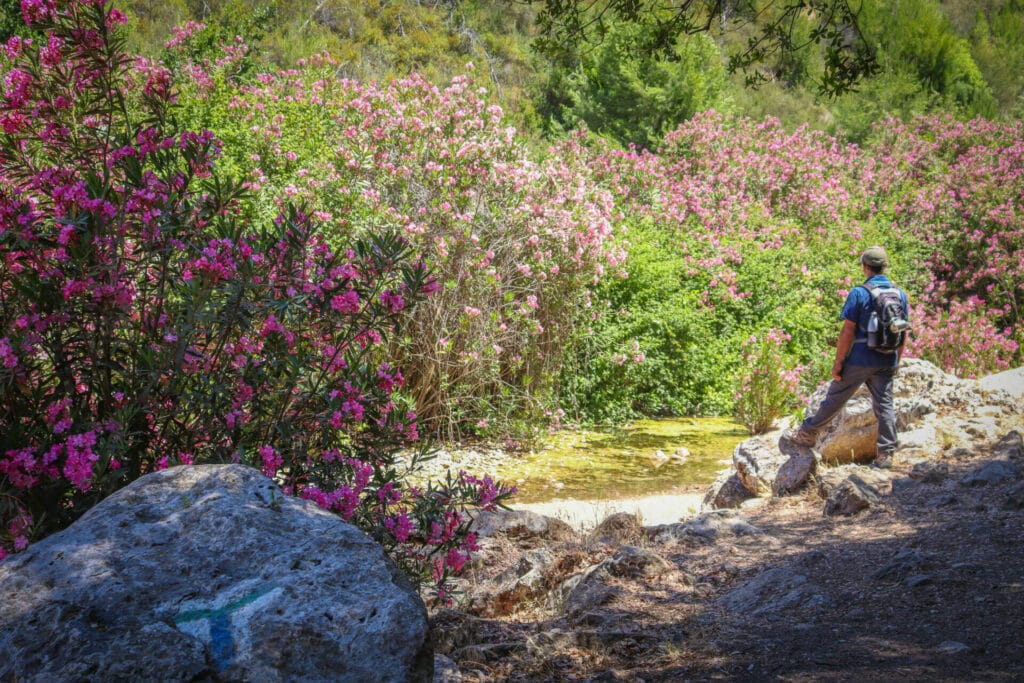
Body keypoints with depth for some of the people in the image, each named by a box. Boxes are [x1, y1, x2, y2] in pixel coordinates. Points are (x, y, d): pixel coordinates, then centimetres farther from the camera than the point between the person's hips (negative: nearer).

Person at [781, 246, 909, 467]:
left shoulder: (859, 293, -13)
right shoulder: (900, 294, 5)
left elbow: (848, 331, -14)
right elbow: (903, 333, 9)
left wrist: (838, 362, -8)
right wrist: (896, 361, 19)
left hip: (859, 360, -4)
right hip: (887, 363, 4)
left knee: (834, 399, 8)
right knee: (884, 405, 8)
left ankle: (807, 435, 22)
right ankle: (885, 454, 7)